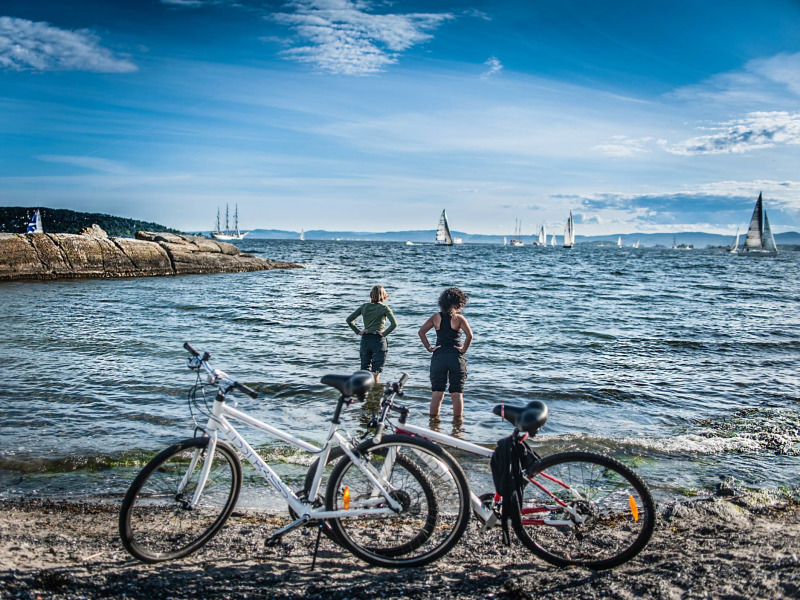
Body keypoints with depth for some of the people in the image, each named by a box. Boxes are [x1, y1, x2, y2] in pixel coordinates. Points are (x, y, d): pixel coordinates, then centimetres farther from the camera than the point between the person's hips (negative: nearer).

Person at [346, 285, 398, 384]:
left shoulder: (364, 307, 4)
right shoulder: (384, 308, -7)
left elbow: (349, 320, 5)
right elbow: (394, 324, -18)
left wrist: (358, 331, 7)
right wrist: (385, 333, -9)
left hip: (365, 339, 4)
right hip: (378, 340, -4)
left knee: (364, 370, 12)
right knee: (376, 372, 0)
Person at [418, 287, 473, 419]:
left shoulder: (436, 317, 3)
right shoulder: (459, 318, -5)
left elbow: (421, 331, -3)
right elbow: (469, 335, -18)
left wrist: (429, 348, 0)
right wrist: (464, 349, -6)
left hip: (438, 357, 2)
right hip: (456, 357, -2)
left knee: (437, 392, 9)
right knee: (457, 393, 7)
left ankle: (433, 419, 13)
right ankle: (457, 421, 12)